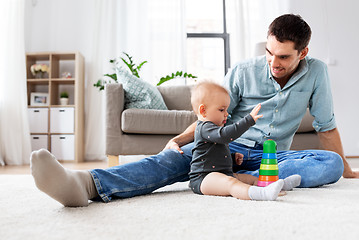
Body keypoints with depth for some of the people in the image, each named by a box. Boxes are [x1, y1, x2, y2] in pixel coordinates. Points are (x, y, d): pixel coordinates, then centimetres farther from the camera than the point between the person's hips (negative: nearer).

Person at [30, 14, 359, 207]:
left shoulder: (316, 72, 0)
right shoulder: (243, 71, -3)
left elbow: (327, 125, 9)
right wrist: (179, 139, -17)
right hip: (229, 146, -1)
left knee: (331, 163, -28)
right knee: (176, 158, -31)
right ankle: (87, 184, -53)